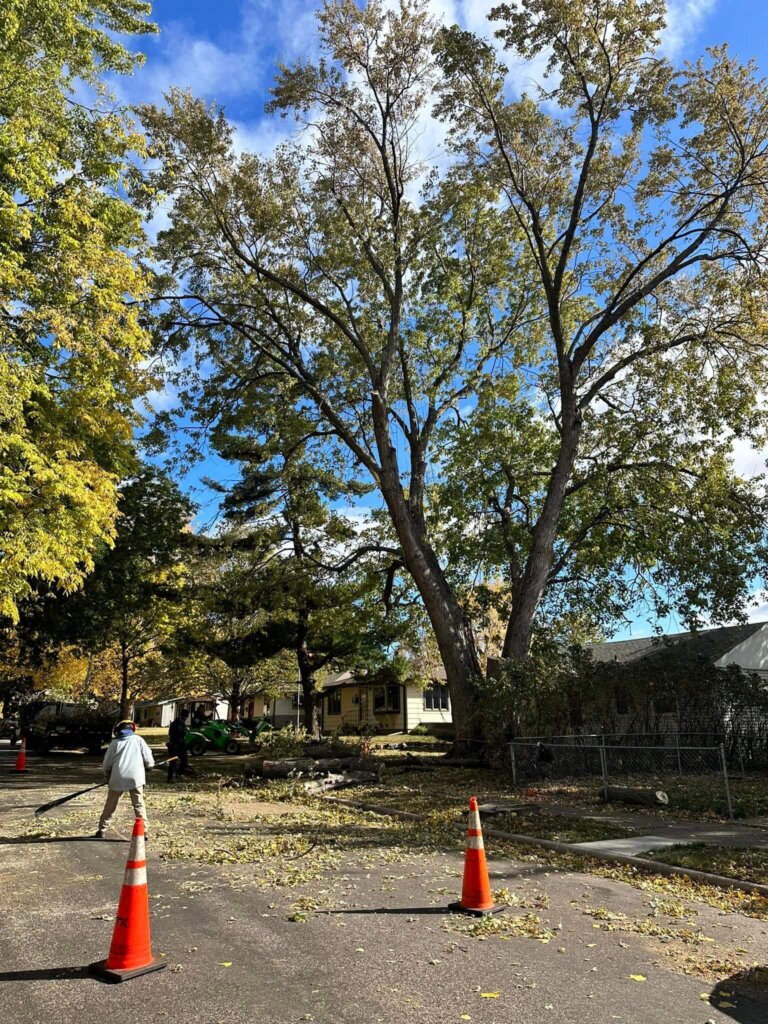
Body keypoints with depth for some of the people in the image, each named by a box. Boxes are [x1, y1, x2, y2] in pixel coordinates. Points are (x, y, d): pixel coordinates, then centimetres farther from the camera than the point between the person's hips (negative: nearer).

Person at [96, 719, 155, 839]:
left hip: (117, 778, 1)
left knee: (110, 806, 17)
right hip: (135, 777, -1)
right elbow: (148, 760, 2)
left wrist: (108, 775, 26)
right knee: (139, 805, 4)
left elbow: (106, 764, 8)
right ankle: (143, 831, -5)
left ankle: (101, 830, 20)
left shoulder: (115, 742, 8)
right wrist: (150, 765, 23)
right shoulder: (138, 739, 6)